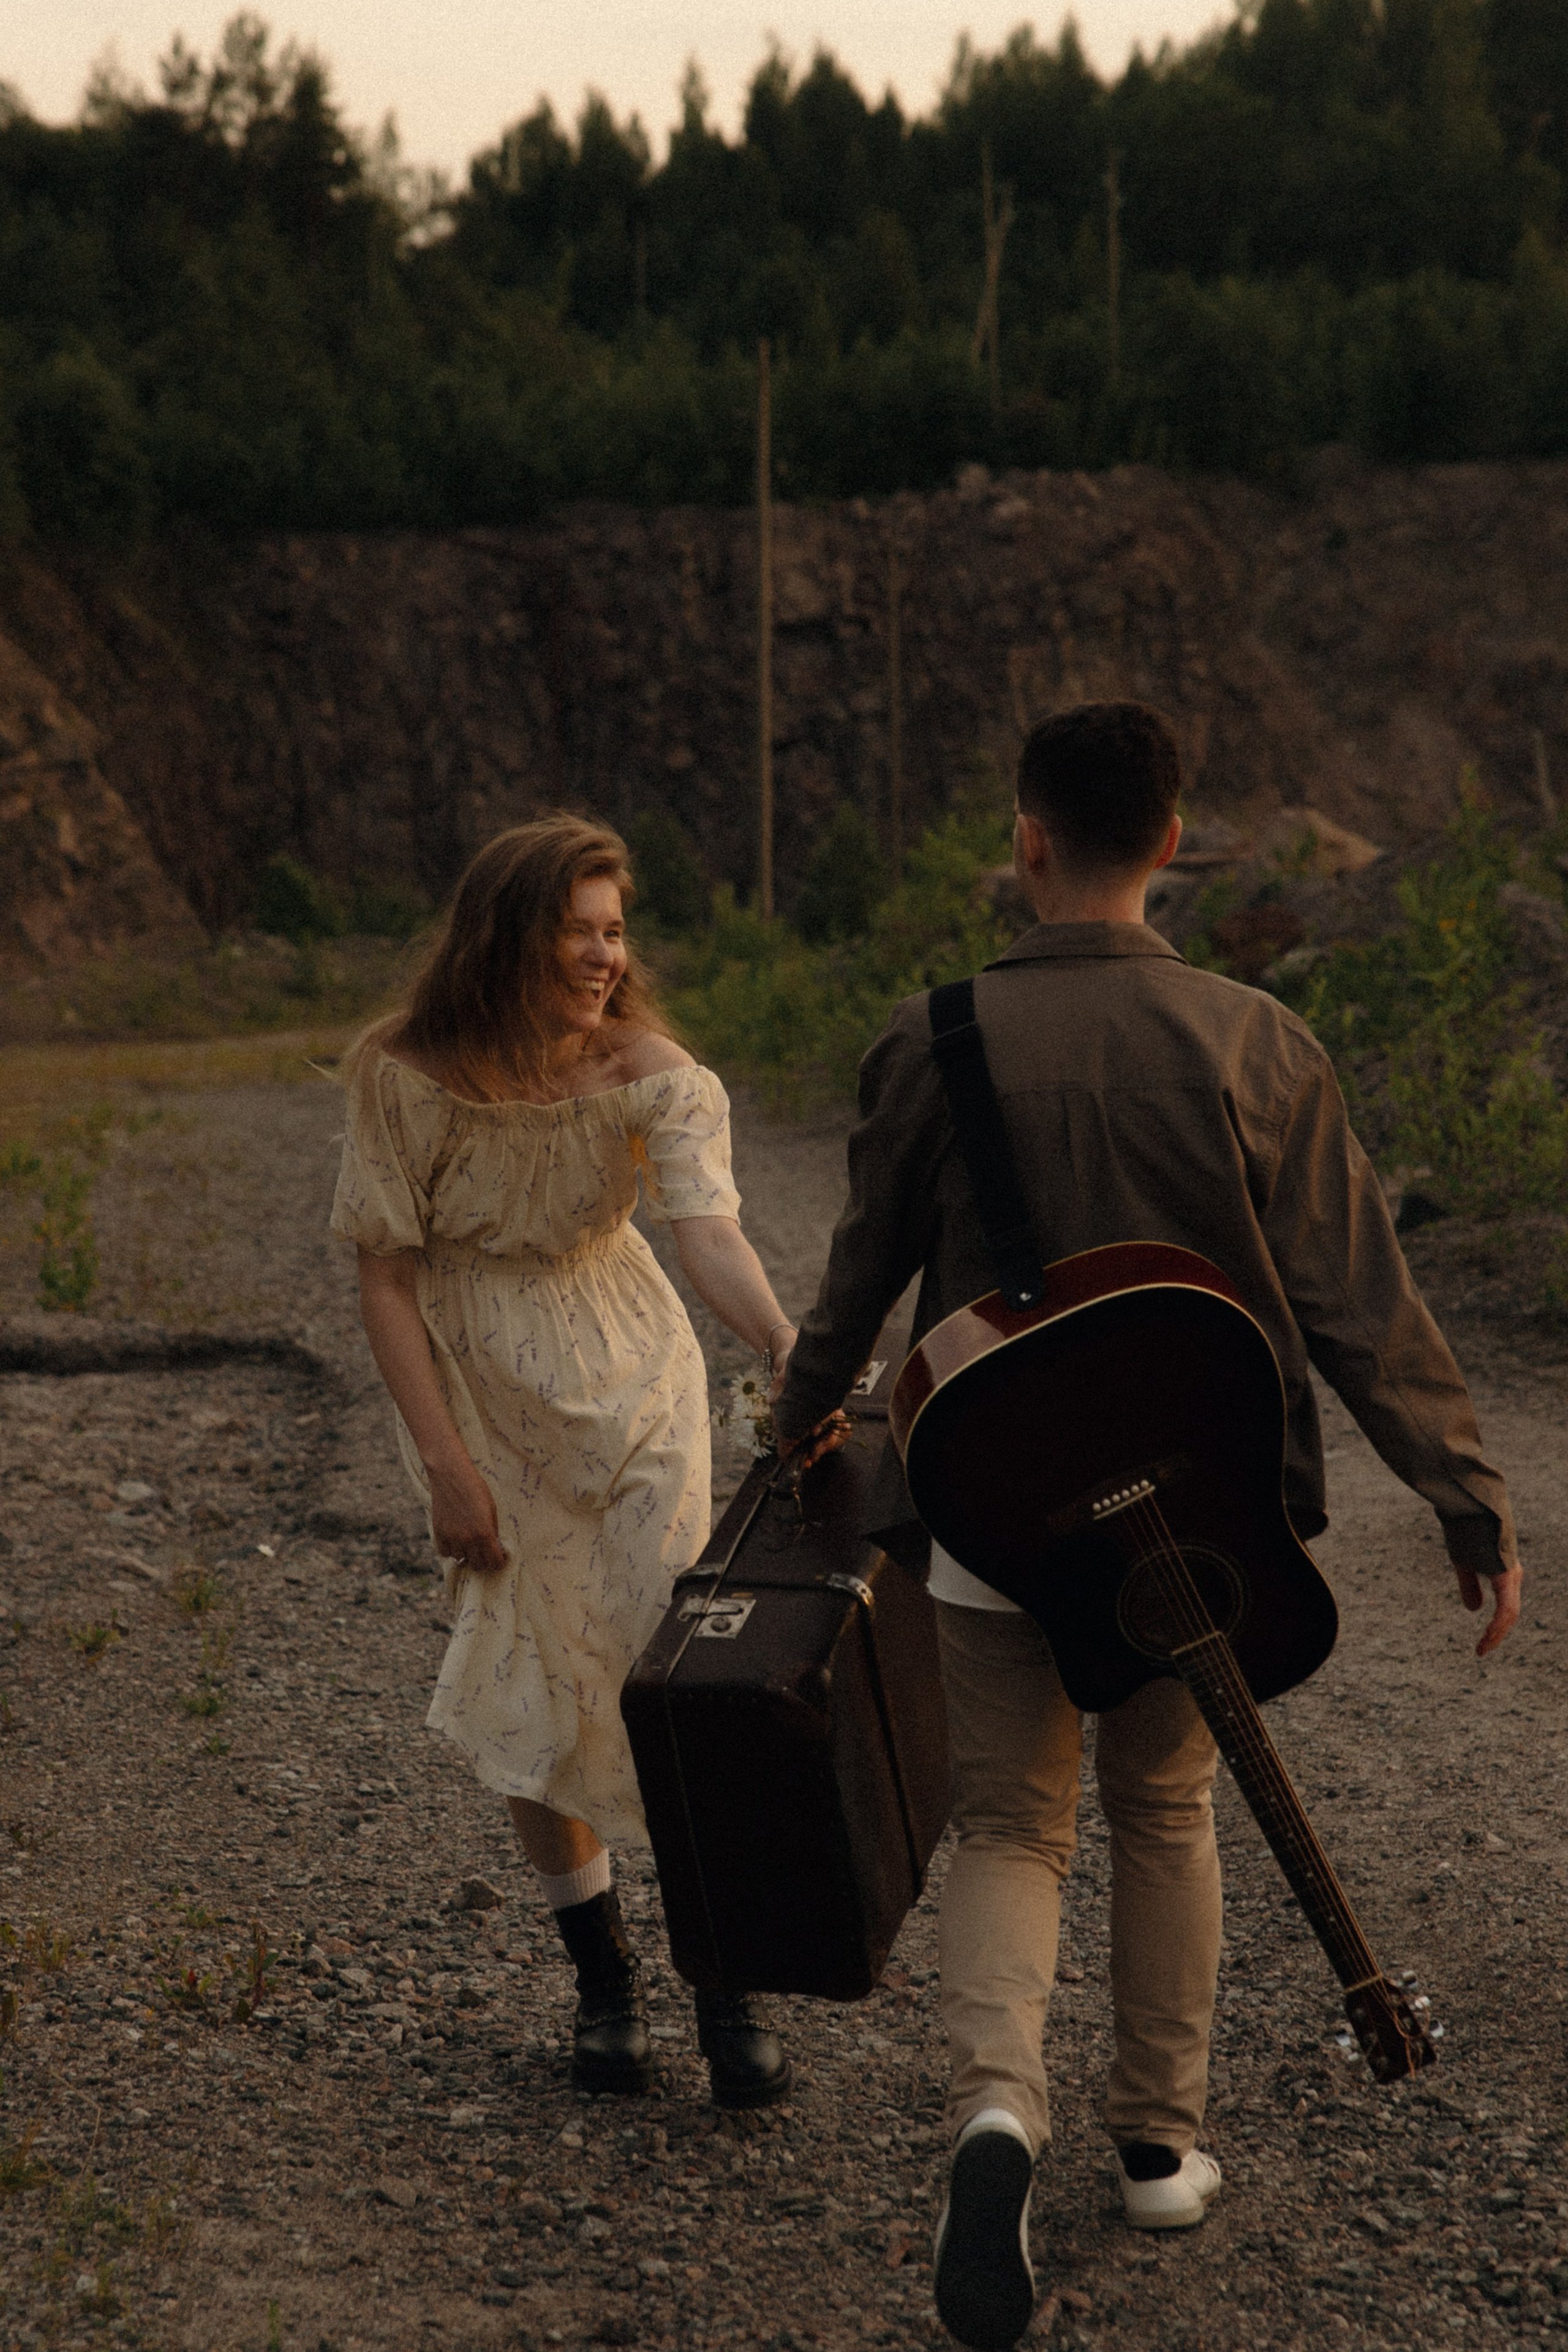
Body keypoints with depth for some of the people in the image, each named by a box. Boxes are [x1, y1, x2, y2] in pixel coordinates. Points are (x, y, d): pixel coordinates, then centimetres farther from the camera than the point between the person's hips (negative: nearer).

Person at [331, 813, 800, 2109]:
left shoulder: (648, 1070, -17)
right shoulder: (409, 1078, -17)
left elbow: (708, 1228, -33)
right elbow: (387, 1277, -9)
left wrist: (786, 1346, -52)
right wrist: (445, 1462, -13)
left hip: (632, 1379, 0)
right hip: (483, 1394, 0)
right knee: (536, 1693, 3)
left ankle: (728, 1986, 3)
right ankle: (604, 1976, 20)